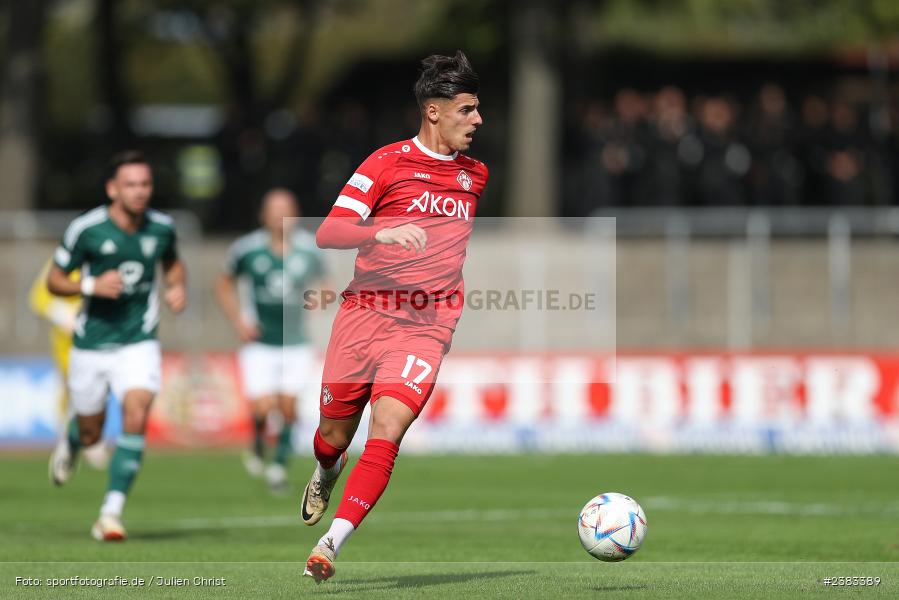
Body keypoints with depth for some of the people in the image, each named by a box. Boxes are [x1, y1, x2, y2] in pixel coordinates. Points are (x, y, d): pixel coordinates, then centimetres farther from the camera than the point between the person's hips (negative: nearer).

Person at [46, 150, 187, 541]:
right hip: (92, 344, -1)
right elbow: (54, 281, -4)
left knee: (136, 418, -20)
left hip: (139, 343, 1)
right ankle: (70, 446, 51)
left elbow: (172, 263, 20)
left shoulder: (162, 227, -3)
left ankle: (111, 512, -16)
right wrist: (92, 285, -22)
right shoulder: (85, 229, -12)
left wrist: (178, 287, -2)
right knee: (90, 433, 11)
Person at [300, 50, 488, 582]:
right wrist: (381, 234, -26)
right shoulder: (388, 163, -3)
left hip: (426, 326, 2)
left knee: (387, 434, -19)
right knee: (335, 434, 10)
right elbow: (327, 233, -12)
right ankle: (326, 475, 48)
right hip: (364, 314, -2)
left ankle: (330, 546, -20)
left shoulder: (477, 175, 13)